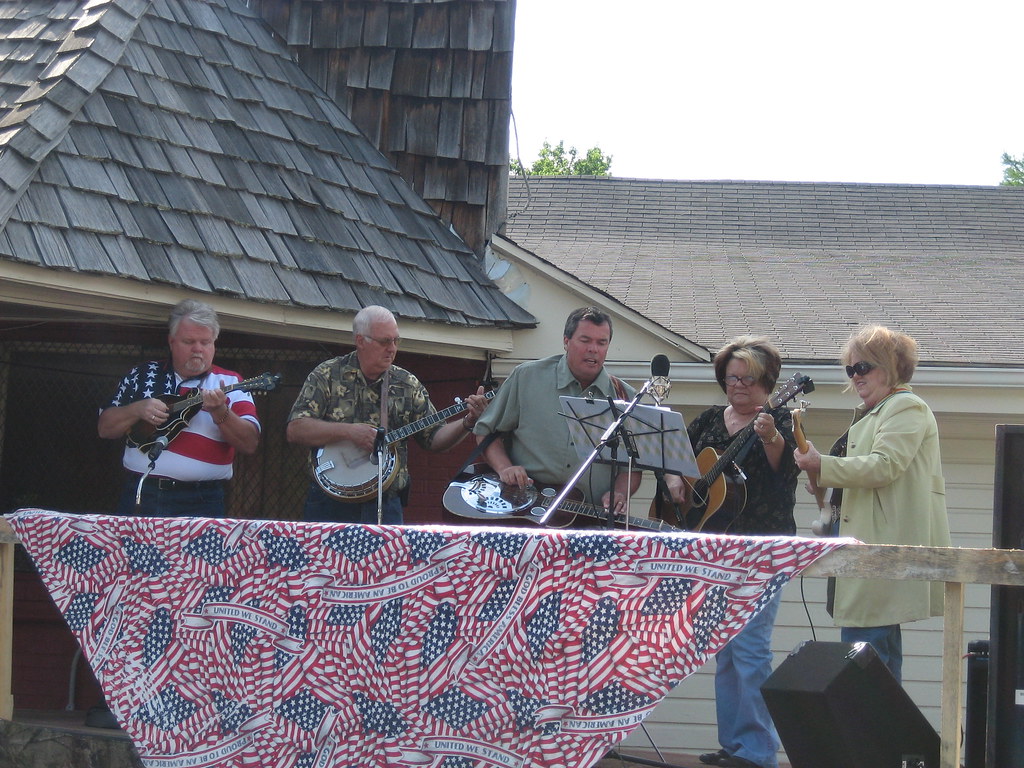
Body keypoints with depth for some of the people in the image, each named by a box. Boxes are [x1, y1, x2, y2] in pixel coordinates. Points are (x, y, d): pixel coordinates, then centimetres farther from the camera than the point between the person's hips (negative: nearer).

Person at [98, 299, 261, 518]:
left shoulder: (230, 384, 5)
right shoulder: (143, 375, 12)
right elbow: (105, 428, 10)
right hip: (140, 494, 2)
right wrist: (138, 409, -7)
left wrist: (220, 412, -21)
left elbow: (250, 444, -6)